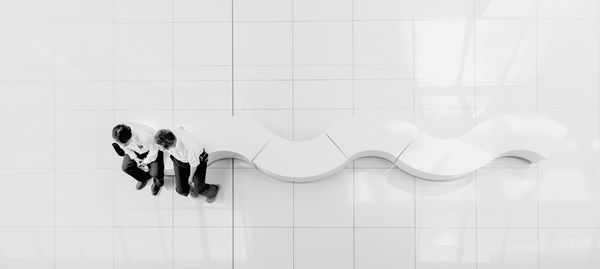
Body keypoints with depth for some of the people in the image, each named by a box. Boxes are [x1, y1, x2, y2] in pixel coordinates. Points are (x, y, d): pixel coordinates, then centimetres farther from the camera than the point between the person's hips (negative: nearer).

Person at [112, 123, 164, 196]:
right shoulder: (120, 137, -28)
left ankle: (158, 183, 22)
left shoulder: (146, 137, -44)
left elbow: (154, 150, -23)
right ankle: (143, 178, 23)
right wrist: (135, 158, -12)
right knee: (125, 167, -9)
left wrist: (146, 161, -12)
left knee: (155, 174, -18)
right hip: (135, 151, 5)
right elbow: (126, 148, -4)